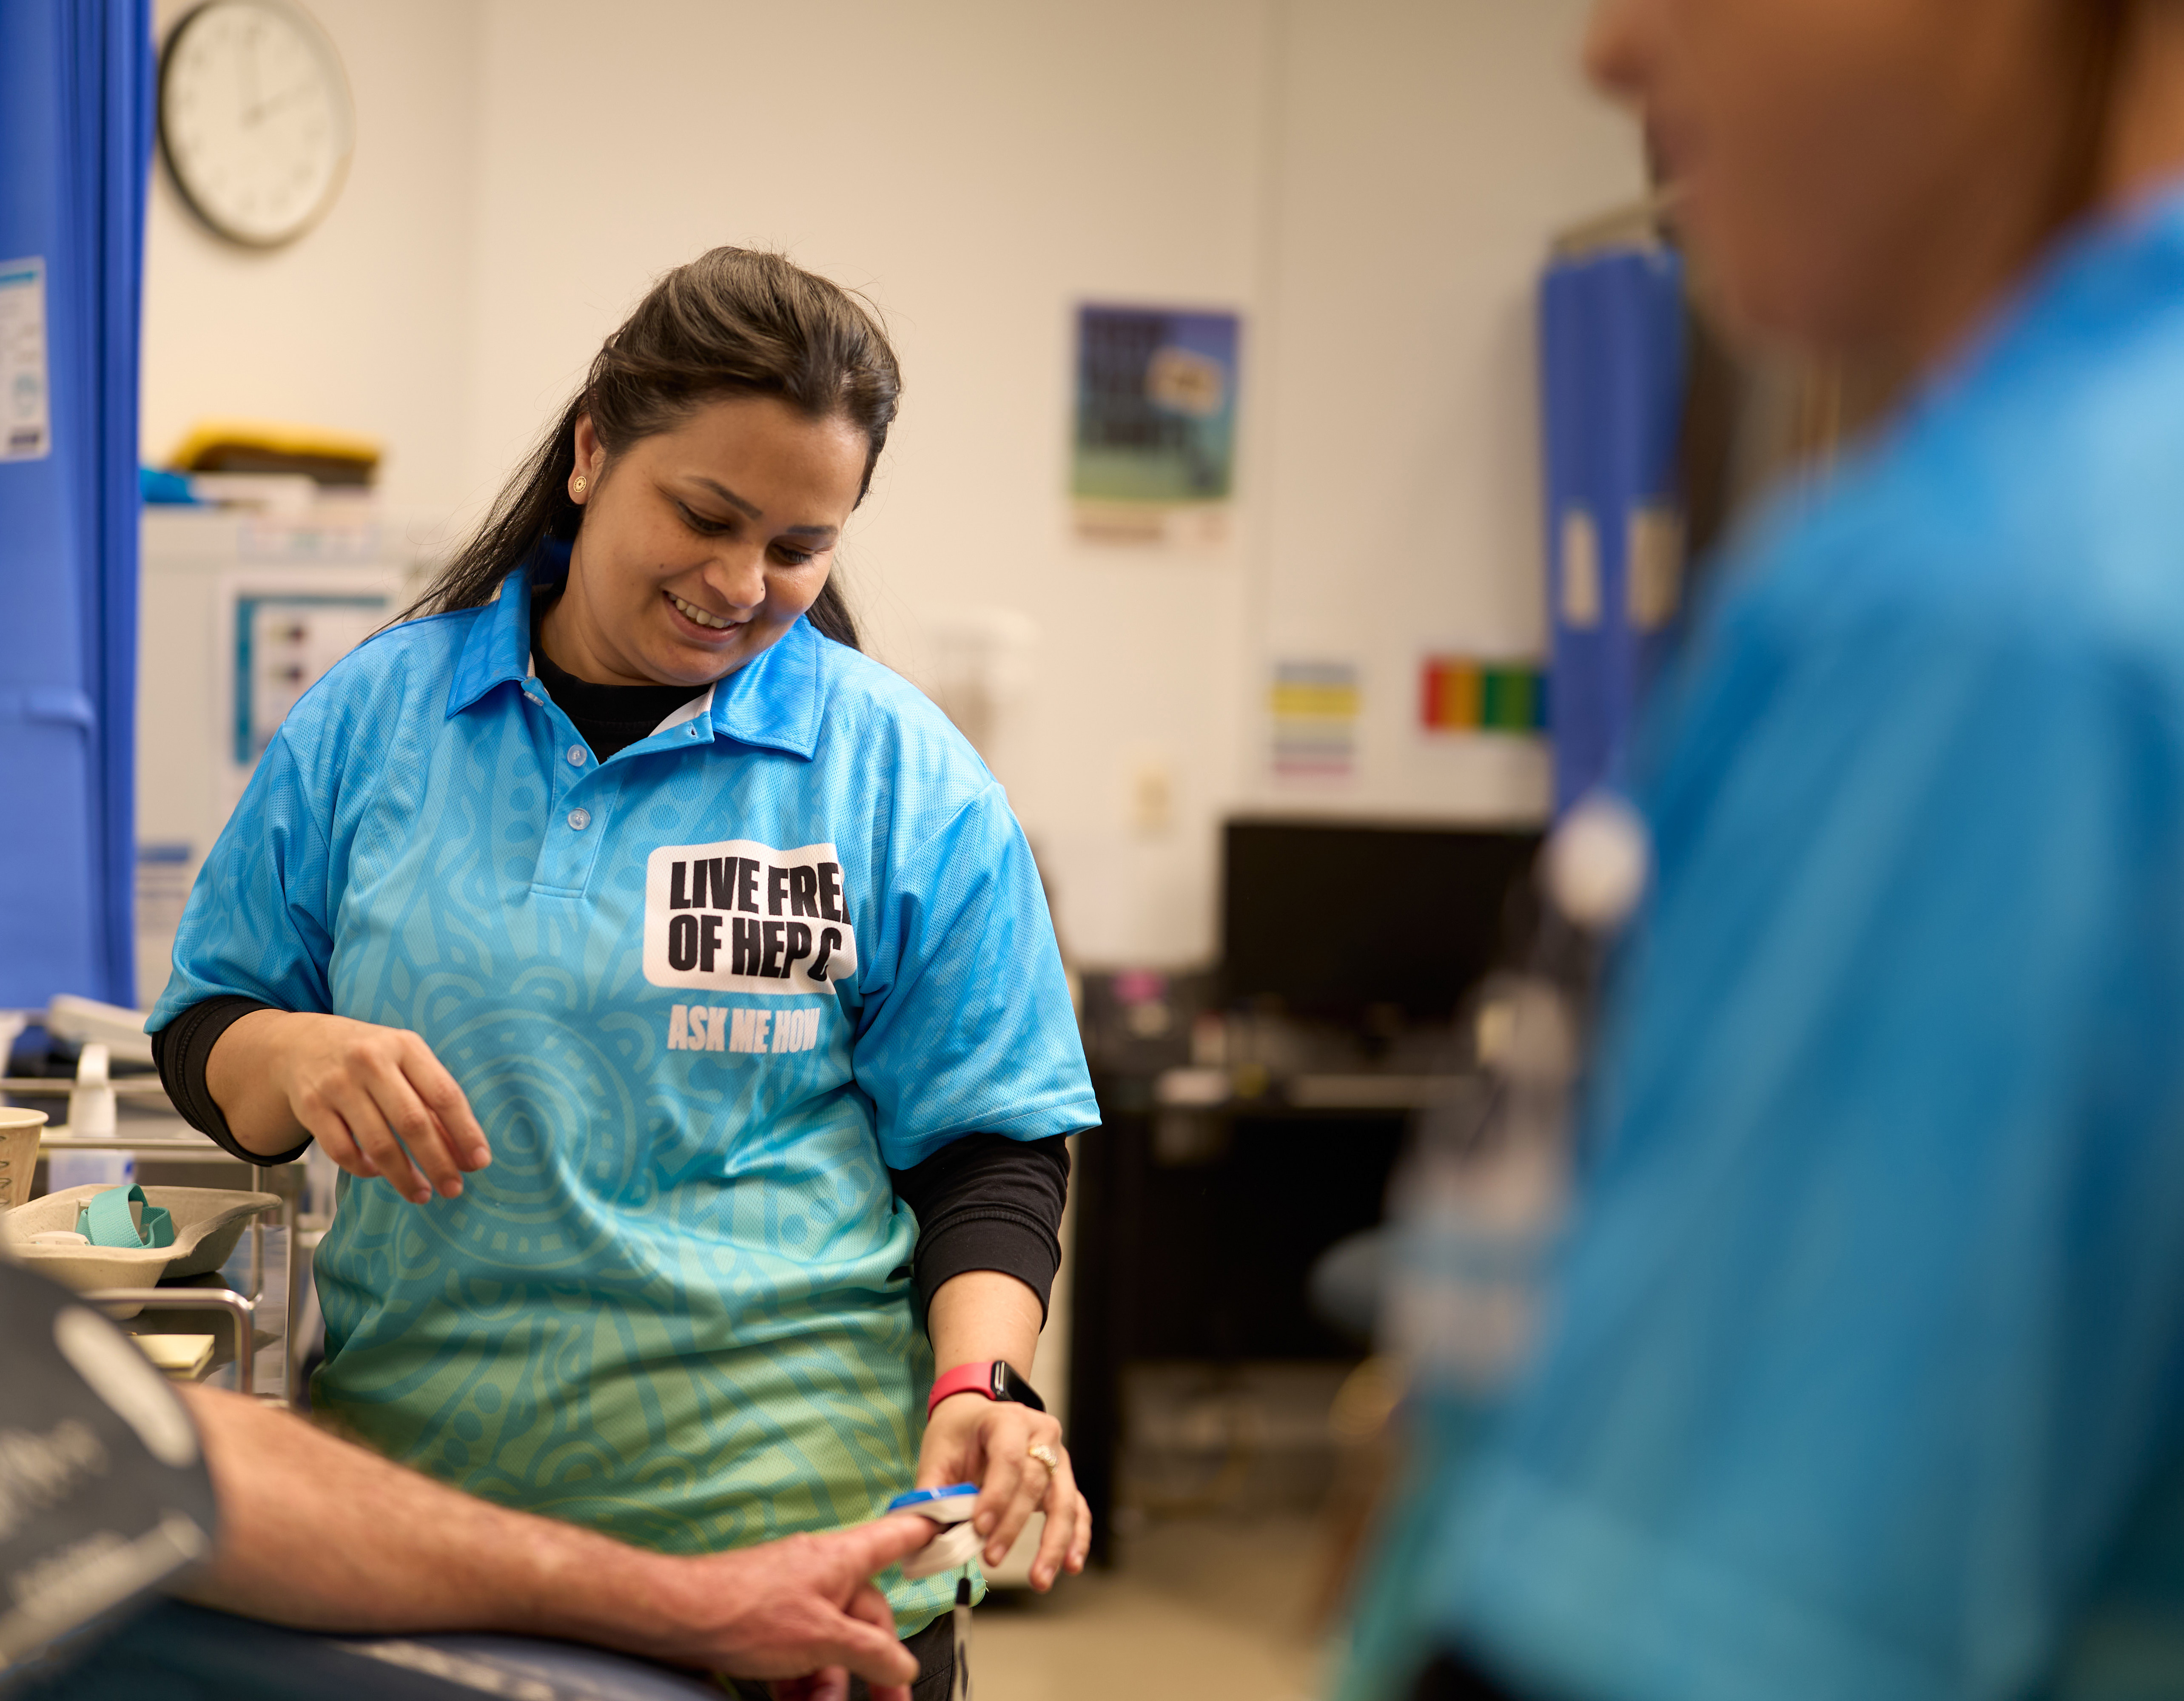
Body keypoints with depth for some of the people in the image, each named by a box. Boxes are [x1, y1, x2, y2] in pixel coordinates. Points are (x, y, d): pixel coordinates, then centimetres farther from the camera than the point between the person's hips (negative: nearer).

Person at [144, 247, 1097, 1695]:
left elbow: (989, 1143, 1)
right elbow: (203, 1033, 8)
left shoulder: (909, 780, -1)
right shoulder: (375, 715, 3)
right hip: (409, 1476, 2)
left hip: (780, 1513, -1)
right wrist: (292, 1057, -14)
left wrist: (979, 1383, -16)